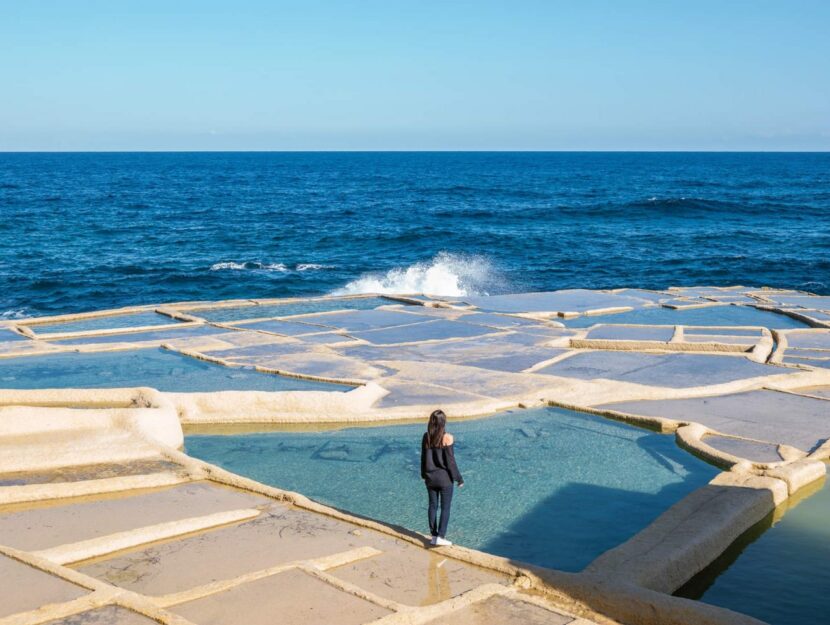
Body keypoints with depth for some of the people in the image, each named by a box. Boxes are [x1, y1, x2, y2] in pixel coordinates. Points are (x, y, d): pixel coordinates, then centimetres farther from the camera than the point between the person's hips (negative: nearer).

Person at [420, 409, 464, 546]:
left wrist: (423, 474, 20)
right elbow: (450, 460, -13)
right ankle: (441, 536, 2)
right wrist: (458, 478, -3)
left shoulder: (426, 437, -2)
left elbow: (423, 457, 6)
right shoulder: (447, 438, -16)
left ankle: (434, 536, 17)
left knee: (432, 505, 13)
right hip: (444, 477, -4)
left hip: (430, 477, 4)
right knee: (445, 507, 5)